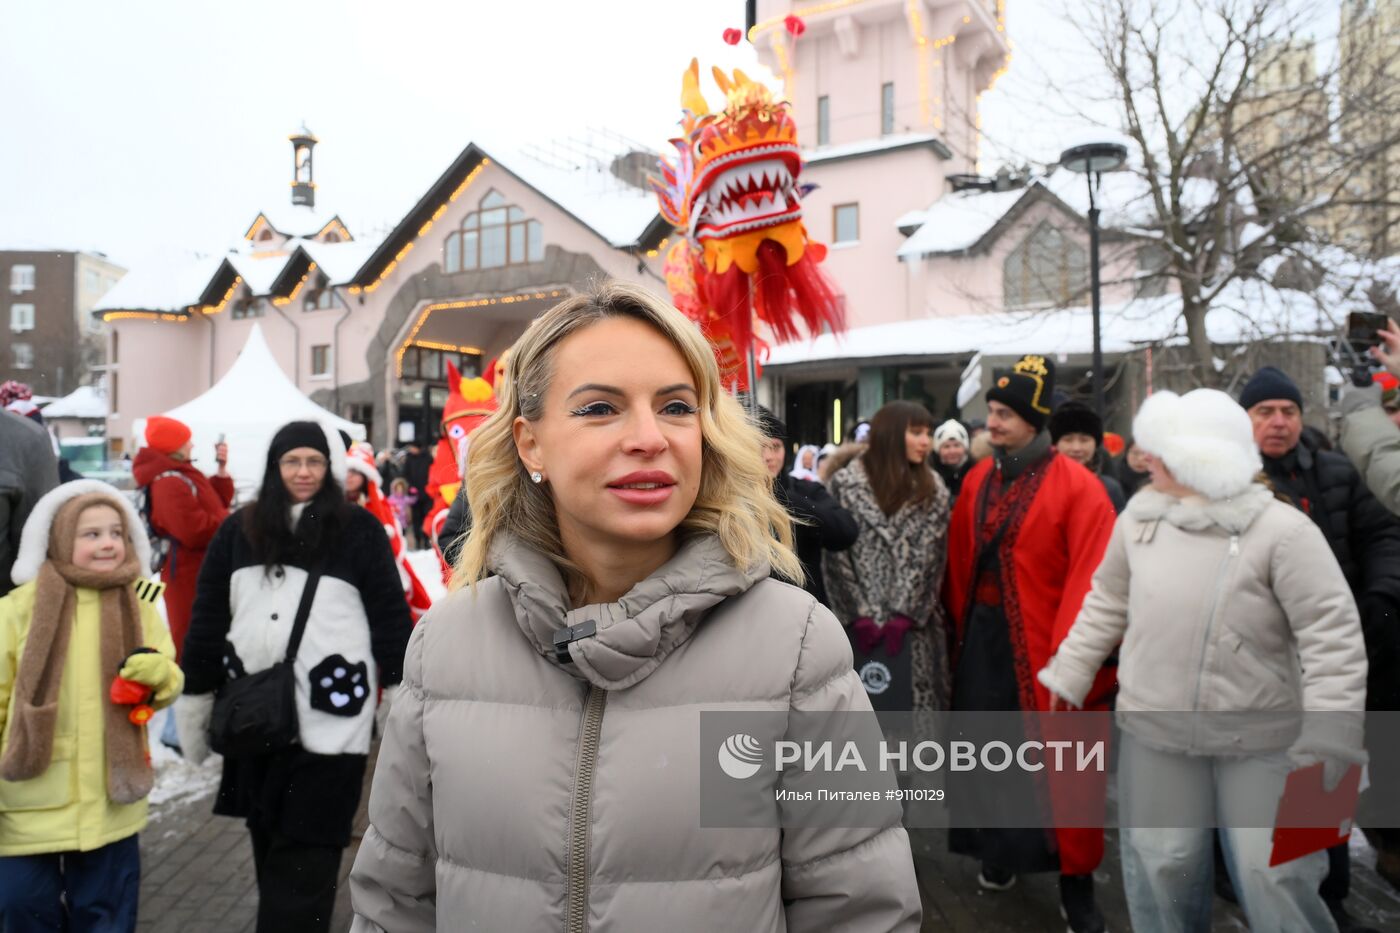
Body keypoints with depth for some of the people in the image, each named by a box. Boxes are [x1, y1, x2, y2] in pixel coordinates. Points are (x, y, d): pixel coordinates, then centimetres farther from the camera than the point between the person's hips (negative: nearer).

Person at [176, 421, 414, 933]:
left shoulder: (359, 530, -1)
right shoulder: (239, 529, 9)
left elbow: (390, 615, -1)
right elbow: (207, 618, 12)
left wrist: (403, 695, -3)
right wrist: (194, 697, 11)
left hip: (329, 718, -4)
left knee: (306, 854, -1)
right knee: (268, 845, 15)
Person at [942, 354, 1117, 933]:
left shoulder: (1077, 487, -12)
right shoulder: (977, 480, 6)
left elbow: (1090, 577, -17)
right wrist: (960, 625, 9)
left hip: (1042, 642, -5)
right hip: (982, 636, 5)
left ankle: (1076, 885, 22)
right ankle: (1001, 851, 37)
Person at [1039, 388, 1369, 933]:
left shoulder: (1282, 530, -16)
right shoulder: (1140, 515, -1)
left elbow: (1333, 637, -16)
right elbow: (1106, 604, 9)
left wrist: (1328, 739, -19)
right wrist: (1066, 680, 10)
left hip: (1261, 740, -4)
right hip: (1154, 732, 4)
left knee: (1273, 877, 3)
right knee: (1161, 868, 12)